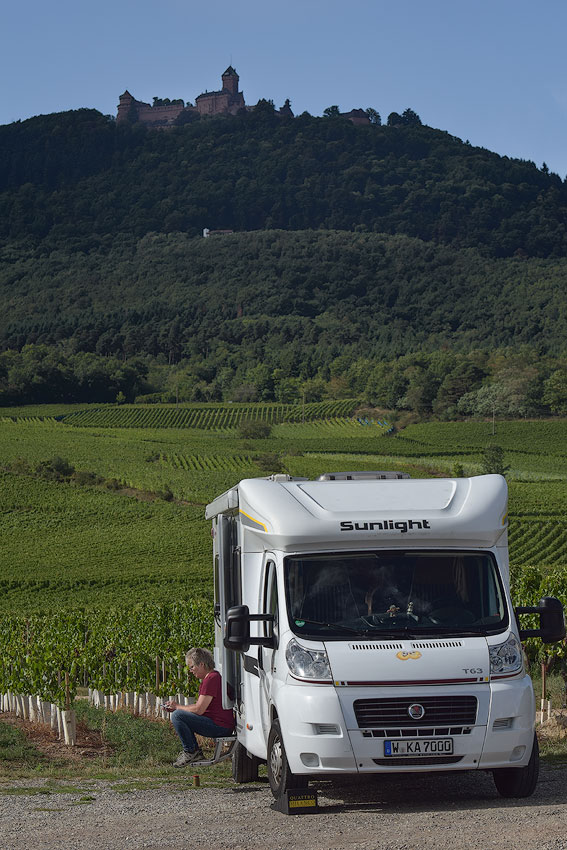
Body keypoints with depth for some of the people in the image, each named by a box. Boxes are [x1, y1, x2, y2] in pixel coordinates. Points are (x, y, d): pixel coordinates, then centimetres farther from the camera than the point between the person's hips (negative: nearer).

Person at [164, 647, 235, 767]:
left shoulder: (211, 679, -18)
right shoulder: (209, 677, 18)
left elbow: (199, 710, -20)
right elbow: (199, 706, 20)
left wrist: (178, 706, -4)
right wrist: (174, 707, 13)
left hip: (220, 727, -11)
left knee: (177, 716, -18)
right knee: (181, 715, 24)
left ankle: (190, 752, -6)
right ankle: (196, 754, 17)